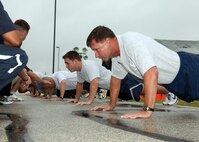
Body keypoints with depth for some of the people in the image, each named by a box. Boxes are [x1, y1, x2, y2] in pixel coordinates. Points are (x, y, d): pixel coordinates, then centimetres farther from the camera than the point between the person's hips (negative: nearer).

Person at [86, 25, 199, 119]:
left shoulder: (131, 41, -32)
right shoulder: (116, 56, -4)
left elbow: (151, 73, -41)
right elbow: (116, 78, 11)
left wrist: (147, 111, -42)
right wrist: (112, 105, 12)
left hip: (187, 70, -7)